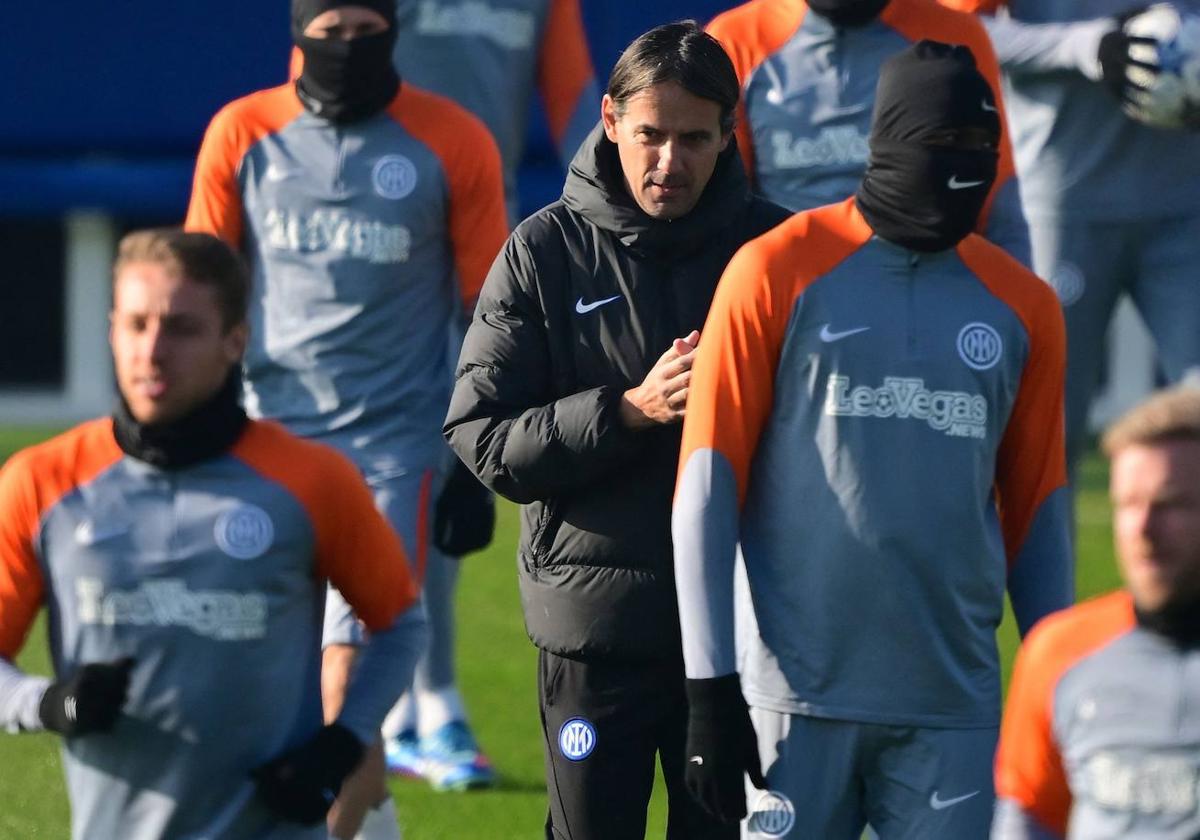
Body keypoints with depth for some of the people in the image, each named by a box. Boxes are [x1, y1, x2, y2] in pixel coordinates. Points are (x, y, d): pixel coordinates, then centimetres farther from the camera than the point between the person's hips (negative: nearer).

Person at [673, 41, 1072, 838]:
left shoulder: (1021, 306, 9)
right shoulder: (778, 273, 0)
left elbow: (1037, 513, 15)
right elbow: (706, 487, -1)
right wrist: (711, 684, -6)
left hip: (955, 705, 3)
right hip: (800, 698, -3)